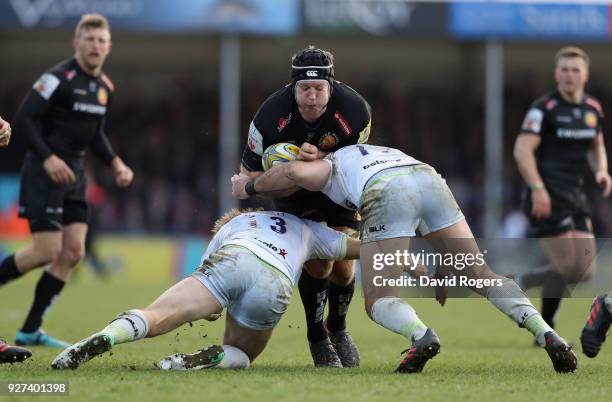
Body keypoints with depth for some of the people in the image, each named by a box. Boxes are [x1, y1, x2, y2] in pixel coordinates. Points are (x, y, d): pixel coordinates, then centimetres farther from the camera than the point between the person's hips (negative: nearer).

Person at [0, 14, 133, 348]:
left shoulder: (104, 87, 11)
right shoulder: (59, 78, -14)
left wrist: (115, 163, 8)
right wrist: (48, 158, -25)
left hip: (74, 175, 8)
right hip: (45, 173, -8)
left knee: (73, 252, 1)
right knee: (47, 252, -14)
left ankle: (30, 330, 7)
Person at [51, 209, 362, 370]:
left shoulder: (232, 225, 41)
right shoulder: (308, 229, 41)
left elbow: (203, 273, 29)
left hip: (234, 260, 0)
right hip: (275, 285, 0)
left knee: (154, 317, -7)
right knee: (239, 354, 21)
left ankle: (99, 341, -37)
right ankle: (206, 359, -14)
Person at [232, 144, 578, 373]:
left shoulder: (329, 166, 30)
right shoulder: (385, 153, 45)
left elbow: (295, 172, 7)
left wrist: (250, 187, 26)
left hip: (389, 194, -5)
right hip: (430, 178, 5)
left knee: (379, 301, 4)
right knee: (481, 275, 14)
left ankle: (422, 337, -27)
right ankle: (547, 335, -3)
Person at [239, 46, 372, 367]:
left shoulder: (355, 111, -31)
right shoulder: (271, 115, -32)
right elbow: (249, 172, -18)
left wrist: (317, 159, -37)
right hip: (293, 191, -1)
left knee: (342, 266, -5)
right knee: (317, 263, -16)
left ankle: (337, 328, 26)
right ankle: (317, 338, 7)